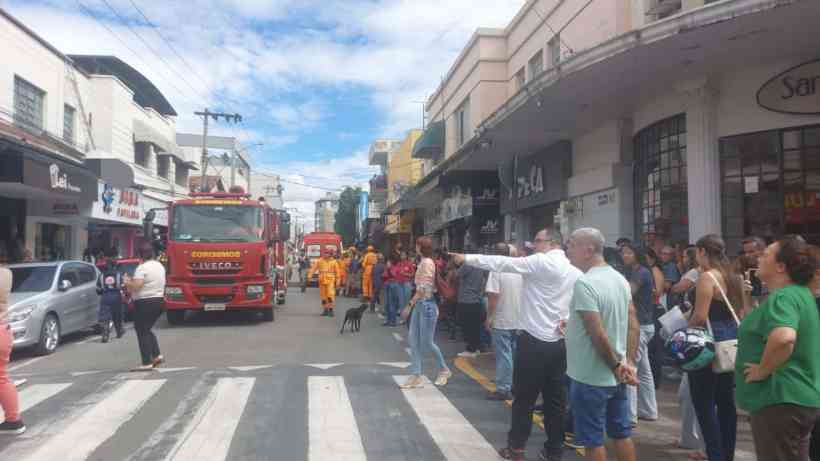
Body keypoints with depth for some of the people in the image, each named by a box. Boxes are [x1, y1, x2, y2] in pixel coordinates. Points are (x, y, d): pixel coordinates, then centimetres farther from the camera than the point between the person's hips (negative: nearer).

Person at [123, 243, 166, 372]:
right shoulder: (160, 266, 11)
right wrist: (132, 283, 21)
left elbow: (136, 285, -24)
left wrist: (127, 282, -3)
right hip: (158, 300, 8)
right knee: (147, 330, 21)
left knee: (142, 332, 1)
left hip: (145, 303, -8)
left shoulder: (142, 267, -14)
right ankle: (157, 355, 12)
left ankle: (147, 363, 2)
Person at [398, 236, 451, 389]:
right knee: (413, 339, 7)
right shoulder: (423, 262, 12)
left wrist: (409, 305, -22)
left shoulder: (427, 263, -16)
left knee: (427, 342, 1)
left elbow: (423, 289, -22)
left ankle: (444, 370, 21)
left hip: (427, 304, -10)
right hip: (419, 304, 10)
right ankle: (416, 376, 11)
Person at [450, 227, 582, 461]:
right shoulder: (575, 269, 7)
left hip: (534, 341, -6)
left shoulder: (541, 262, -12)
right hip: (560, 343, 6)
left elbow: (502, 263, -13)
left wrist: (467, 258, -8)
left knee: (524, 398, 6)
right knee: (555, 399, 12)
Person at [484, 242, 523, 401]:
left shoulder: (497, 270, -14)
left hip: (502, 320, -6)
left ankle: (503, 389, 1)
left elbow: (493, 296, -19)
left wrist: (489, 317, -11)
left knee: (504, 355, -2)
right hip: (519, 320, 6)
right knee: (516, 354, 15)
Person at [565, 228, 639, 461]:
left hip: (591, 378, -8)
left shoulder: (584, 283, -21)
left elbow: (598, 334, -24)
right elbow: (634, 325, 6)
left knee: (593, 440, 6)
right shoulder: (620, 279, 6)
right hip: (616, 376, 8)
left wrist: (616, 366, -13)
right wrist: (629, 363, 3)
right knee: (622, 434, 18)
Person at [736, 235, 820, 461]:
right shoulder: (801, 293, 12)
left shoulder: (782, 297, -21)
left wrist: (763, 370, -25)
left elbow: (783, 338, -40)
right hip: (801, 398, 10)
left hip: (781, 400, -10)